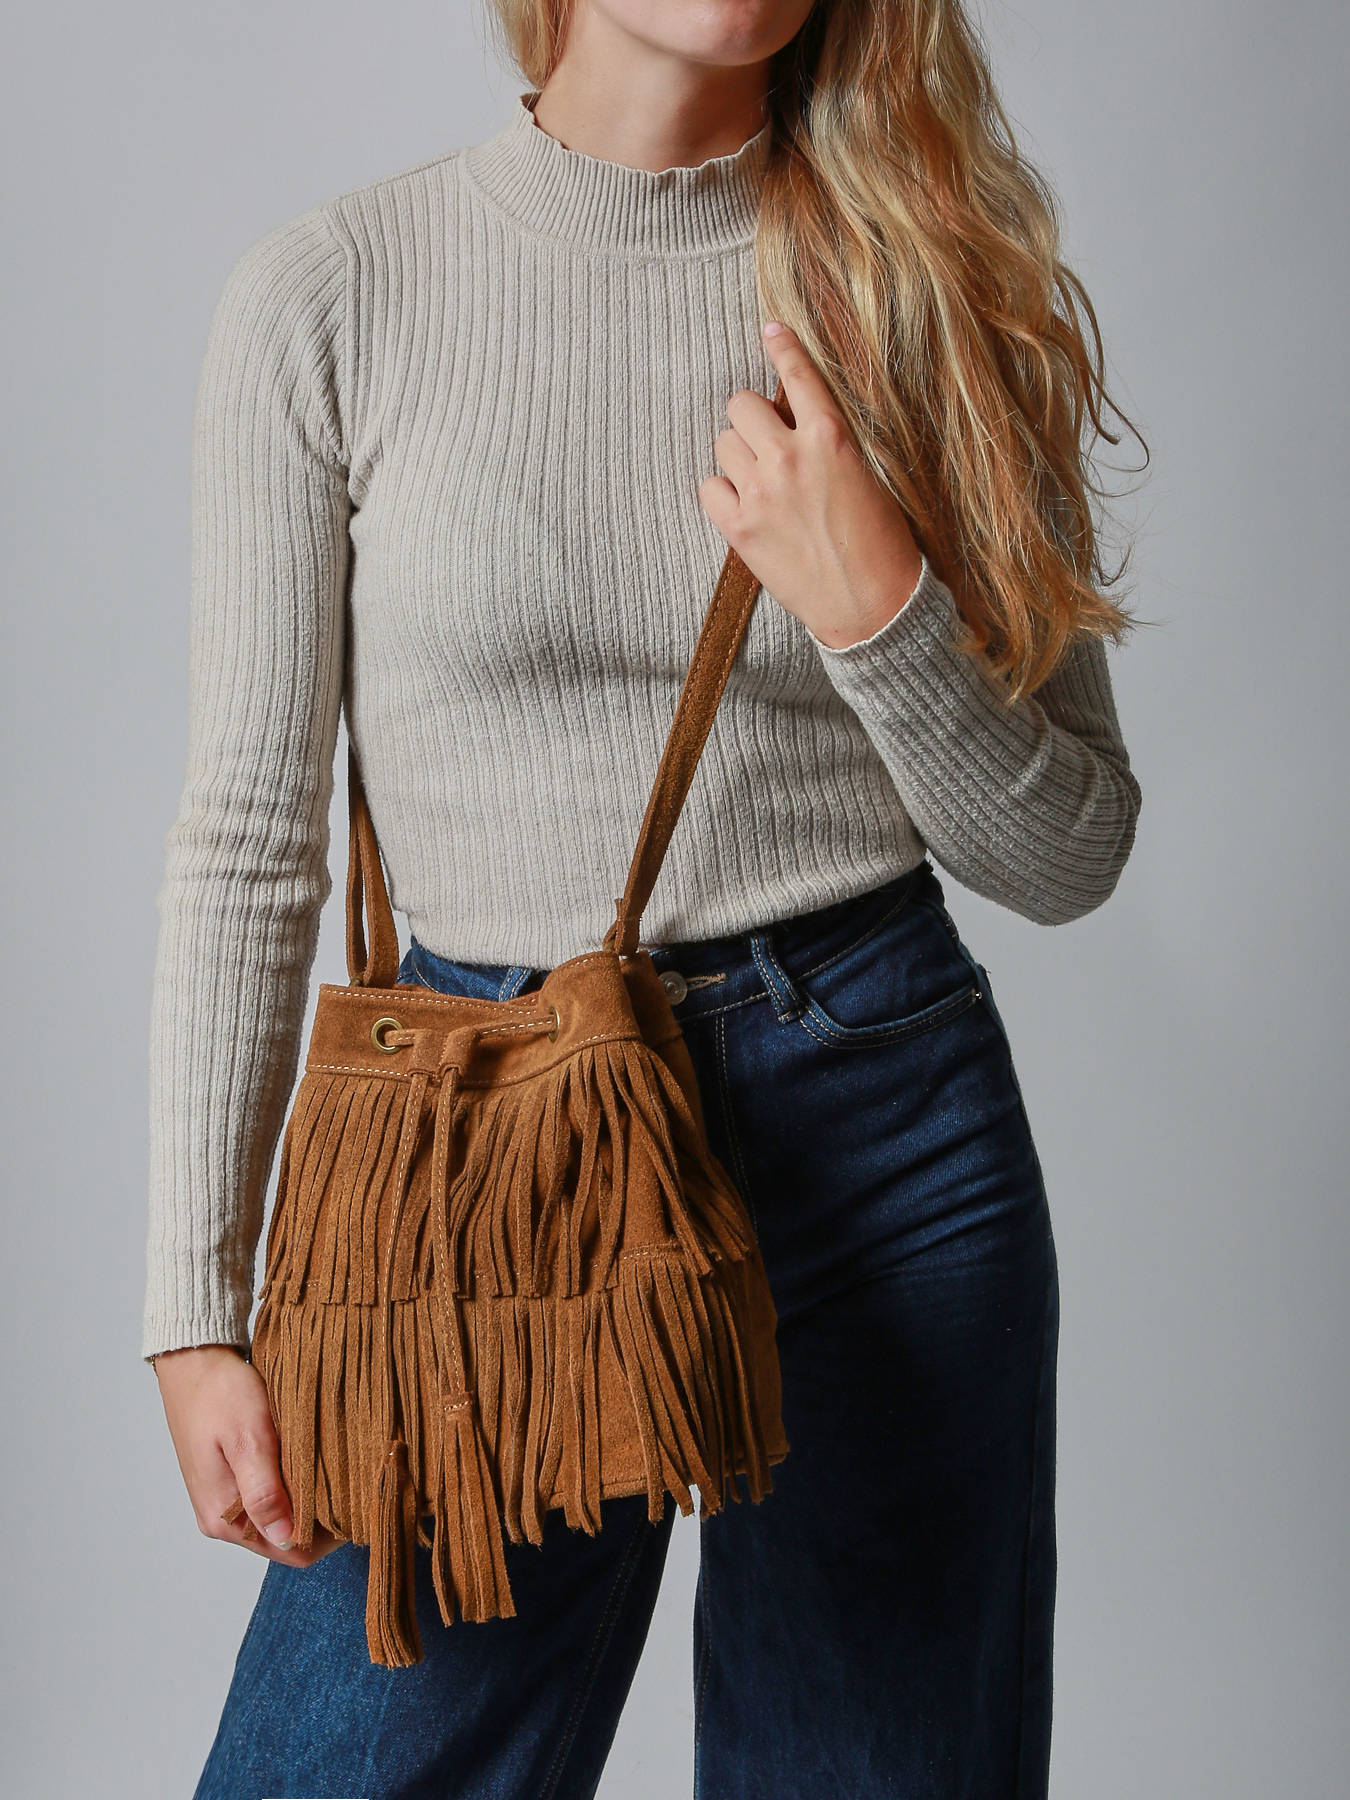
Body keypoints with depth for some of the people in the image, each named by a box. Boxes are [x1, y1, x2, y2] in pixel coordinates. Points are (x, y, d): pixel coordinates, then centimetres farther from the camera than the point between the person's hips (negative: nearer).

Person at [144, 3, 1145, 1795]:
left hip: (886, 1123, 1)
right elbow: (248, 836, 1)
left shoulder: (930, 275, 3)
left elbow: (1072, 856, 5)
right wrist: (196, 1310, -2)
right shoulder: (332, 295, -1)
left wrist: (874, 609, -13)